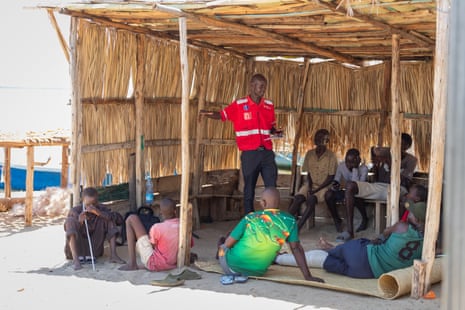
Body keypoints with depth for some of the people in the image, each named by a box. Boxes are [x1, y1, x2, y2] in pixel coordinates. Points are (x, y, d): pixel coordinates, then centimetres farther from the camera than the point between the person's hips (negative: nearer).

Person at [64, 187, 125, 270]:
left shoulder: (101, 209, -4)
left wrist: (98, 212, -34)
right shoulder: (75, 211, -12)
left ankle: (113, 255, -13)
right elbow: (67, 228, -18)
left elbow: (113, 217, -21)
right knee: (70, 221, -26)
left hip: (94, 248, 2)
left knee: (109, 220, -8)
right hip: (77, 248, -2)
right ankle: (75, 259, -38)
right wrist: (79, 221, -37)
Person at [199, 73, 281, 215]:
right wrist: (207, 113, -17)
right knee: (249, 190, 5)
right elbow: (222, 115, 1)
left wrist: (276, 132, -3)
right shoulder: (239, 105, -3)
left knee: (272, 189, 2)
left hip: (267, 152, 3)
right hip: (249, 154, -3)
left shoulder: (269, 105, 9)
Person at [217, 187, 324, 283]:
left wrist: (222, 246, 17)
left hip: (233, 266, -2)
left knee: (222, 247, 30)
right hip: (257, 272, 3)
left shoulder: (250, 218, -13)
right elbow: (296, 248, -8)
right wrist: (308, 276, -4)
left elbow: (228, 244, -6)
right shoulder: (289, 220, -9)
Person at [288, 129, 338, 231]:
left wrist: (316, 190, -16)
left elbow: (331, 177, -9)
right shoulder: (309, 154, 4)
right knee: (297, 198, -27)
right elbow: (308, 173, 8)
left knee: (311, 199, -34)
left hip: (324, 186, -4)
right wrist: (310, 187, -10)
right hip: (311, 184, 4)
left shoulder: (331, 156, -8)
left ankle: (297, 227, -39)